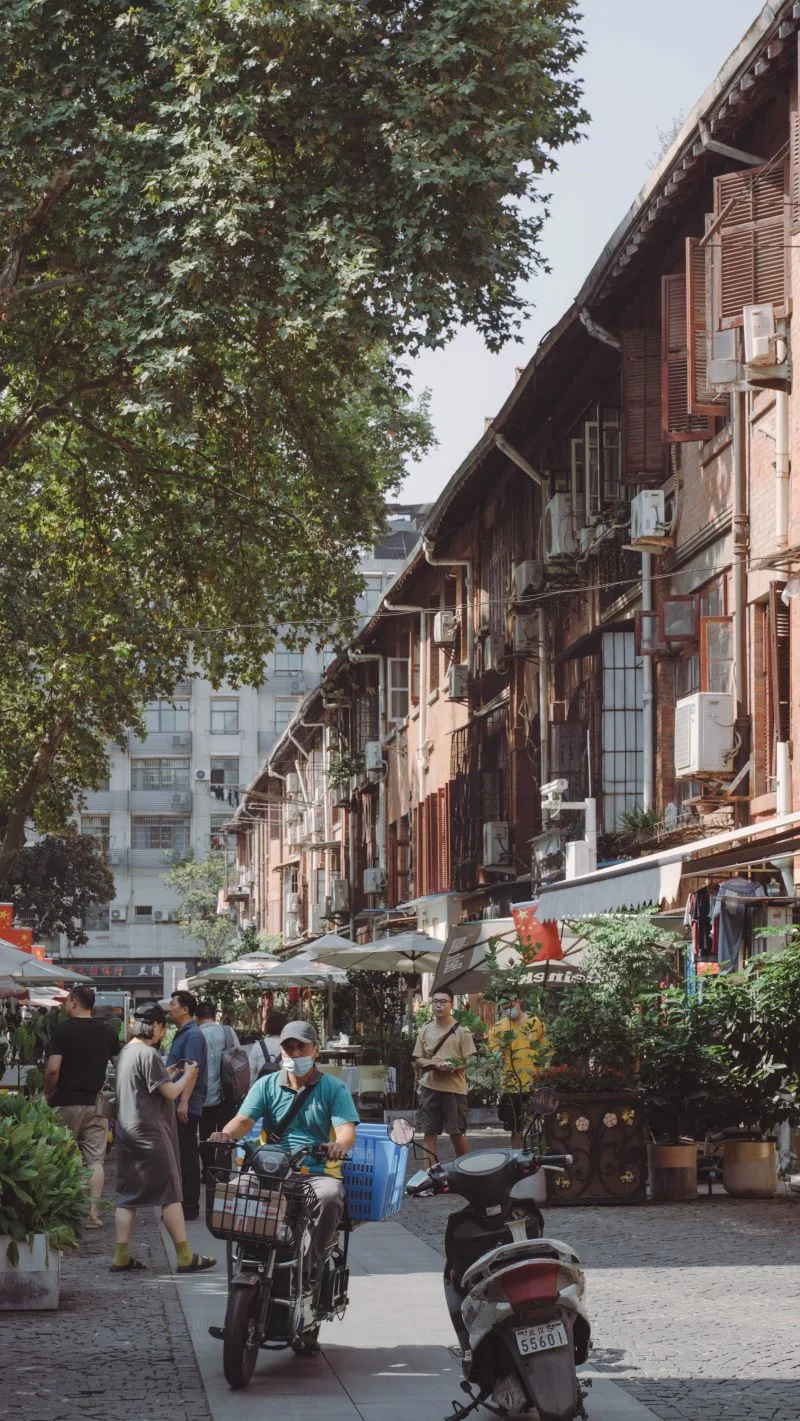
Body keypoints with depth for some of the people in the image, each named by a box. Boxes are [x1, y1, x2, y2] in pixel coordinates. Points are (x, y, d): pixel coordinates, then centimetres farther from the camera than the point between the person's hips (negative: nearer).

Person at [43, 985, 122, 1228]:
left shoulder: (63, 1029, -10)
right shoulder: (107, 1032, 5)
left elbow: (53, 1069, -17)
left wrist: (48, 1094, -2)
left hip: (66, 1101, -3)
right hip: (95, 1103, 3)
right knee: (95, 1160, 5)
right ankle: (93, 1213, 0)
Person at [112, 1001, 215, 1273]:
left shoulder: (126, 1052, 12)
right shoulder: (148, 1054, -16)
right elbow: (170, 1092, -14)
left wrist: (167, 1074, 17)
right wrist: (187, 1075, 2)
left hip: (127, 1131, 9)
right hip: (150, 1132, -9)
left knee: (127, 1195, 8)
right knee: (170, 1194, -2)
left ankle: (121, 1257, 6)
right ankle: (185, 1257, 0)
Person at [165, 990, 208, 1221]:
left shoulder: (192, 1035, -14)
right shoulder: (181, 1034, 18)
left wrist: (184, 1102, -27)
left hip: (187, 1107, -10)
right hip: (178, 1104, 10)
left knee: (187, 1157, -6)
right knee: (182, 1156, 13)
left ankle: (190, 1207, -2)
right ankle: (183, 1203, 18)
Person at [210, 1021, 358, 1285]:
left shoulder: (333, 1088, 9)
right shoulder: (266, 1085, 14)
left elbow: (347, 1129, -6)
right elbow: (244, 1120, 0)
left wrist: (340, 1144, -32)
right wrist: (226, 1134, -25)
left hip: (320, 1172, -2)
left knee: (329, 1197, -36)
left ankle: (308, 1267, -25)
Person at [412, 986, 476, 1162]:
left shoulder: (461, 1030, 1)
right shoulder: (425, 1030, 12)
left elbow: (470, 1060, -1)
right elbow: (417, 1061, 13)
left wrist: (453, 1067, -20)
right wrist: (431, 1063, -9)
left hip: (454, 1088, -3)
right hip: (430, 1087, 3)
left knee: (457, 1133, 0)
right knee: (429, 1133, 2)